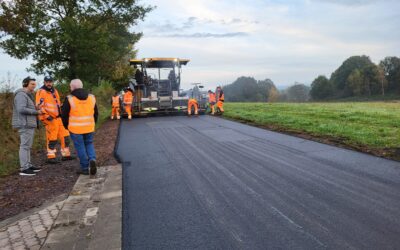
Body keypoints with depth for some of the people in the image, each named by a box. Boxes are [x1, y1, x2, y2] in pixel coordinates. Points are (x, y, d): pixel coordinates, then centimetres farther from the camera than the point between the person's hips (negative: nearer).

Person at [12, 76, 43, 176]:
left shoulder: (28, 95, 18)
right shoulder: (21, 94, -14)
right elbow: (21, 109, -24)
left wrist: (35, 108, 3)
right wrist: (36, 112, -17)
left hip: (29, 124, 10)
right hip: (25, 125, -10)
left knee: (27, 146, 13)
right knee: (25, 146, -7)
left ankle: (28, 165, 20)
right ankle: (24, 169, -4)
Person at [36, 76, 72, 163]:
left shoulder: (54, 91, 17)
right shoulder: (41, 92, -7)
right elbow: (39, 106, -15)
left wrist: (61, 113, 24)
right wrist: (46, 116, -21)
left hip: (59, 118, 8)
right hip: (50, 119, -8)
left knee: (65, 136, 8)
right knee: (52, 139, -5)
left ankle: (65, 154, 18)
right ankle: (51, 157, 6)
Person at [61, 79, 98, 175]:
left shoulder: (69, 99, -8)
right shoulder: (91, 97, 6)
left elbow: (64, 114, -2)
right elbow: (96, 113, 13)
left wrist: (66, 126, 13)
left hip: (75, 128, -4)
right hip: (89, 128, 4)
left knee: (80, 147, 5)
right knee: (89, 144, 18)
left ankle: (85, 168, 10)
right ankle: (92, 159, -7)